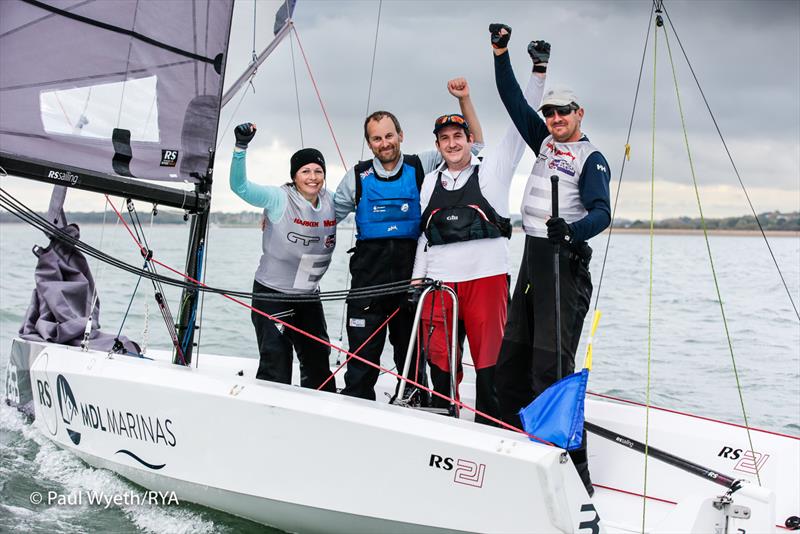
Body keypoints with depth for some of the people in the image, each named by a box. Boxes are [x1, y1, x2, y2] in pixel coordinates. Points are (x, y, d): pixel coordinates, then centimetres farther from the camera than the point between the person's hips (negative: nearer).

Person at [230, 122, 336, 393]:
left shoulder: (331, 203, 3)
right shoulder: (279, 199, -12)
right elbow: (239, 186, -23)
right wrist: (241, 147, -33)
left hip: (309, 295, 6)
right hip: (271, 293, -6)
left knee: (318, 361, 17)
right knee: (276, 365, -8)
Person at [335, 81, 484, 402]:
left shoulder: (421, 167, 5)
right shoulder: (357, 177, 6)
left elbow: (474, 143, 7)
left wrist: (464, 100, -4)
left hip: (411, 275, 0)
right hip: (368, 276, 0)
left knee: (411, 356, 10)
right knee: (362, 358, 0)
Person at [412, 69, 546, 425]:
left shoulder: (492, 167, 7)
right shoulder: (430, 182, 18)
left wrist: (538, 75, -6)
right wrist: (417, 277, 13)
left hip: (486, 275, -3)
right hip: (439, 279, 3)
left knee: (488, 358, -4)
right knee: (439, 359, 5)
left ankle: (488, 426, 3)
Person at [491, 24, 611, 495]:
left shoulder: (592, 158, -5)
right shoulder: (545, 142, 16)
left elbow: (602, 213, -19)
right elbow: (513, 100, 18)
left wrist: (572, 230, -39)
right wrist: (501, 51, 9)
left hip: (565, 262, -8)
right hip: (533, 259, 8)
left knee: (551, 367, -16)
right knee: (512, 360, 9)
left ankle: (573, 471, -15)